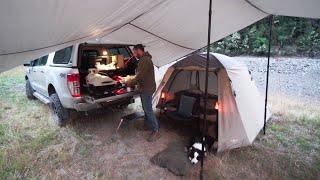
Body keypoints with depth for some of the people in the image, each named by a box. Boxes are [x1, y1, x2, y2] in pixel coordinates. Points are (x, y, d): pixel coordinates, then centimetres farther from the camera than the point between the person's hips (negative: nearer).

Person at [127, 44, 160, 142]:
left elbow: (141, 75, -24)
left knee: (148, 110, -7)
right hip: (144, 88, 11)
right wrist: (133, 81, 12)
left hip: (147, 89, -11)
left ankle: (156, 131, 1)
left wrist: (131, 83, -11)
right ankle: (148, 125, 35)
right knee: (145, 108, 20)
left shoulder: (145, 60, -19)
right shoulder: (143, 59, 15)